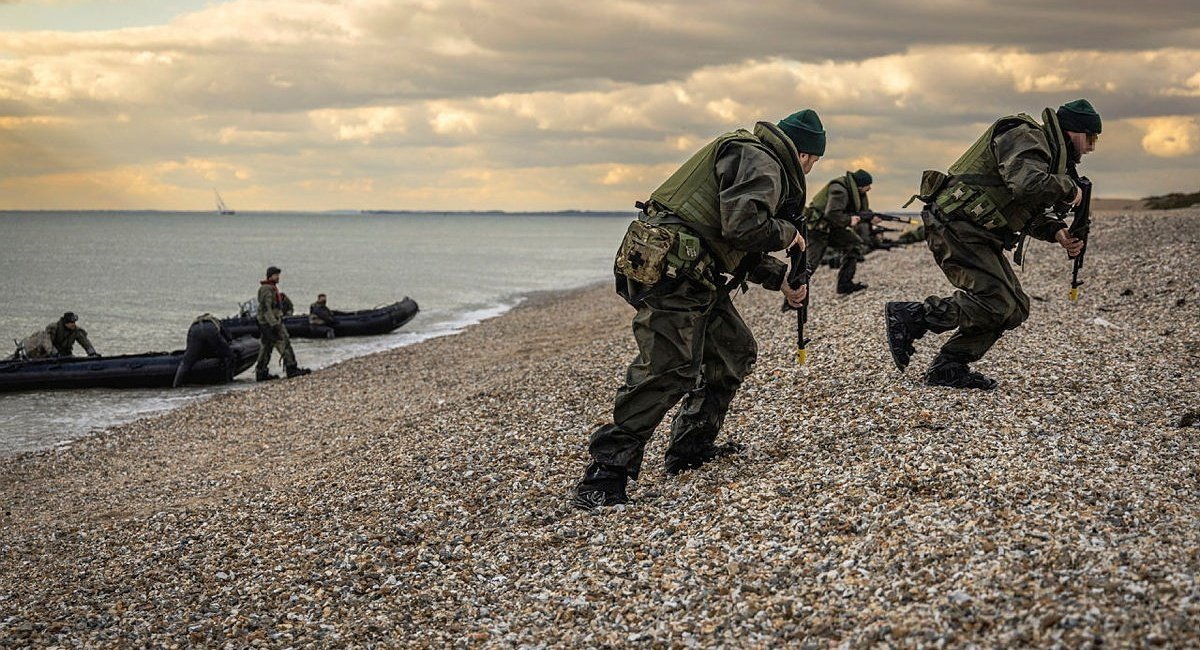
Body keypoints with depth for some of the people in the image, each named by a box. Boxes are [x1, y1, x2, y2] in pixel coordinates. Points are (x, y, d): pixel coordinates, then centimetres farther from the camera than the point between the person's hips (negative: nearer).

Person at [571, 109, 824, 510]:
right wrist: (787, 234, -4)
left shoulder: (760, 161, 27)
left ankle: (692, 447, 25)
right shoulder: (757, 160, -7)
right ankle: (602, 480, -18)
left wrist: (780, 278, 24)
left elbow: (740, 249, 30)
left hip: (695, 275, 11)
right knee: (667, 370, -17)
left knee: (735, 352, 18)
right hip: (671, 270, -11)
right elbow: (743, 226, -22)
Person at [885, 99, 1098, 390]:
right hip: (955, 226, -11)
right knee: (995, 303, -19)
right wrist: (1068, 189, -13)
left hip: (978, 235, 11)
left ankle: (947, 369, 8)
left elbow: (1033, 212, 23)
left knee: (1015, 308, 6)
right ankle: (908, 316, -10)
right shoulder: (1025, 137, -11)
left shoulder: (1046, 149, 22)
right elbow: (1027, 184, -31)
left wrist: (1057, 231, 3)